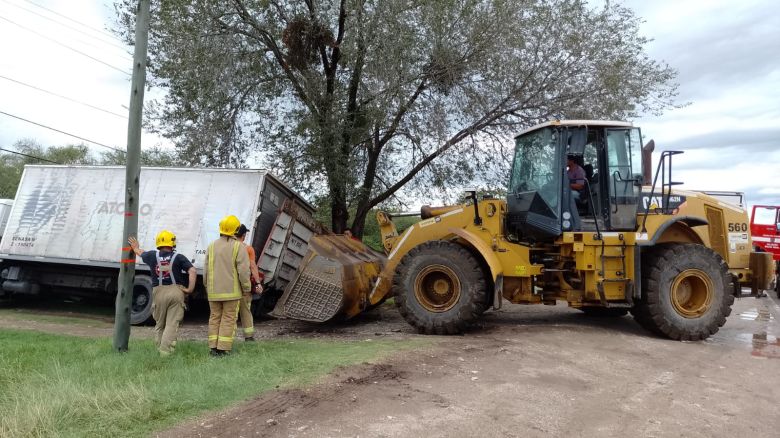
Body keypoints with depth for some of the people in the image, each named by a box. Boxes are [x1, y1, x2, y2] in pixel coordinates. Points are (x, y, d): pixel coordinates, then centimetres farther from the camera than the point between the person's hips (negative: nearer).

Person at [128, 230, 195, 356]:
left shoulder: (152, 256, 7)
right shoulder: (178, 257, -1)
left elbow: (141, 253, 30)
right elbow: (192, 271, -13)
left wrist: (136, 247, 52)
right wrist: (190, 289, -8)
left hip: (158, 293, 3)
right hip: (176, 292, -2)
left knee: (159, 324, 18)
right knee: (172, 324, -2)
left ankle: (159, 347, 19)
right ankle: (165, 351, -8)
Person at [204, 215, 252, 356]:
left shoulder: (211, 246, 4)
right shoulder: (238, 246, -9)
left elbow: (206, 270, 6)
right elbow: (243, 270, -14)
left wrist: (207, 287, 19)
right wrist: (247, 288, -2)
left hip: (214, 291, 4)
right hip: (231, 291, -4)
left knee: (215, 318, 13)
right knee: (228, 319, 3)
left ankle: (214, 348, 14)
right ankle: (223, 349, 2)